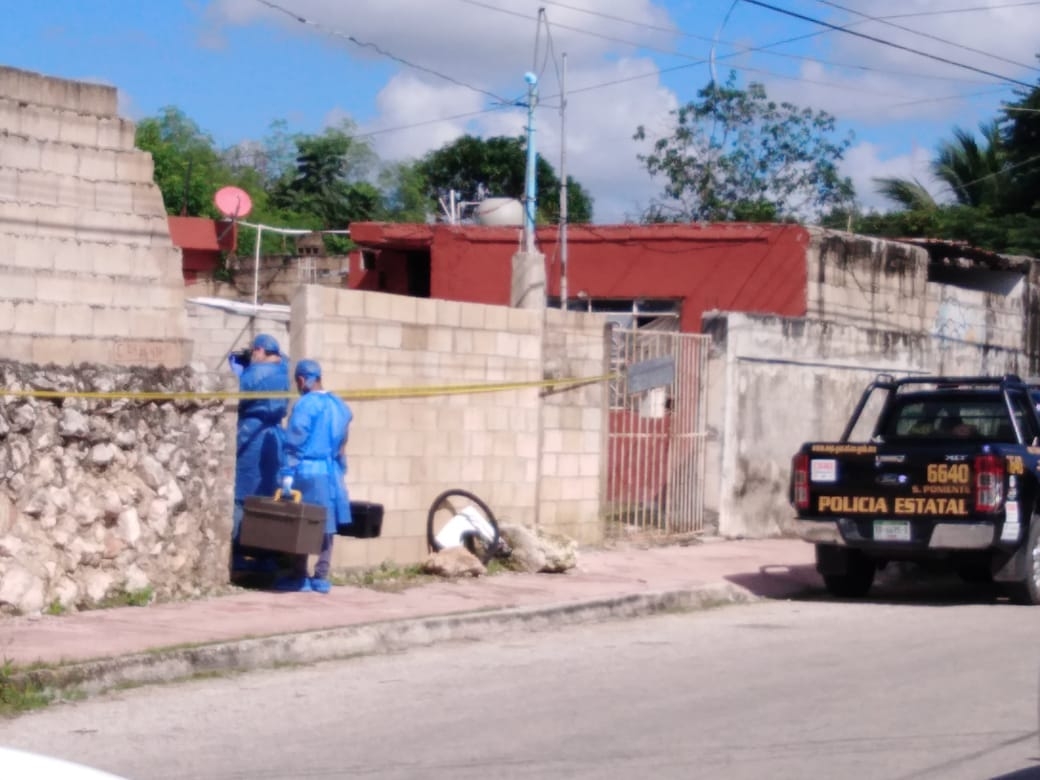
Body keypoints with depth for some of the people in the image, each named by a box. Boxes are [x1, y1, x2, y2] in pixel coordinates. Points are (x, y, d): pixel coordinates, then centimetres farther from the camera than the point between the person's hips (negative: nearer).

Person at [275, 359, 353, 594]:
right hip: (332, 473, 6)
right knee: (327, 525, 7)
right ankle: (321, 578, 9)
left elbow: (294, 444, -12)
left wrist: (287, 477, -13)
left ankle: (299, 577, 3)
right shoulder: (340, 406, 10)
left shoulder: (305, 405, -10)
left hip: (308, 472, -6)